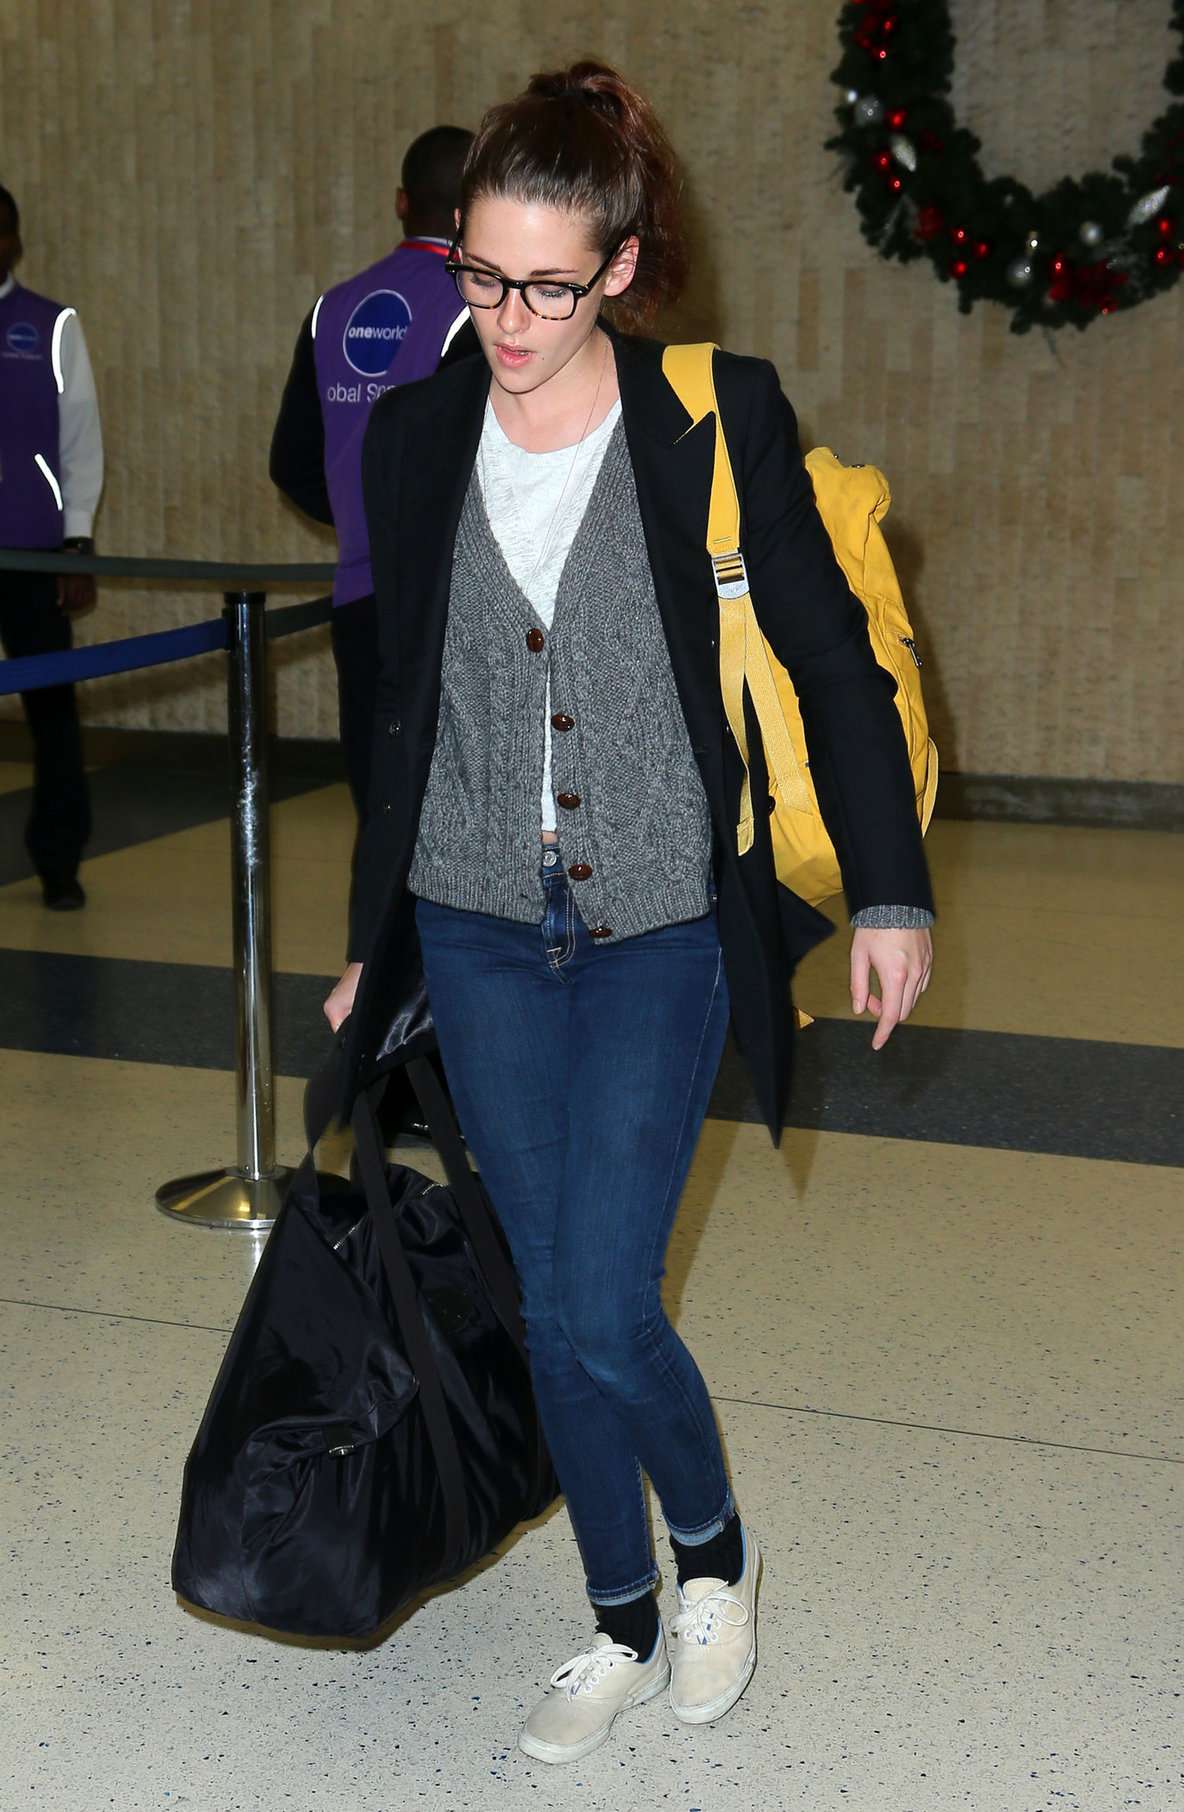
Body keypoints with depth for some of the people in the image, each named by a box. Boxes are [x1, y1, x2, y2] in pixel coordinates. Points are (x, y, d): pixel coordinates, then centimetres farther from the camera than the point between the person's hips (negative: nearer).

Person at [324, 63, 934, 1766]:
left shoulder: (717, 423, -9)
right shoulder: (416, 436, 2)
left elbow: (835, 663, -1)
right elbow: (403, 708, 11)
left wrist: (891, 892, -2)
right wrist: (373, 940, 15)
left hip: (659, 935, -3)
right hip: (478, 937, 4)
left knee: (606, 1315, -7)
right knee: (554, 1314, 10)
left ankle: (717, 1553, 25)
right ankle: (622, 1625, 30)